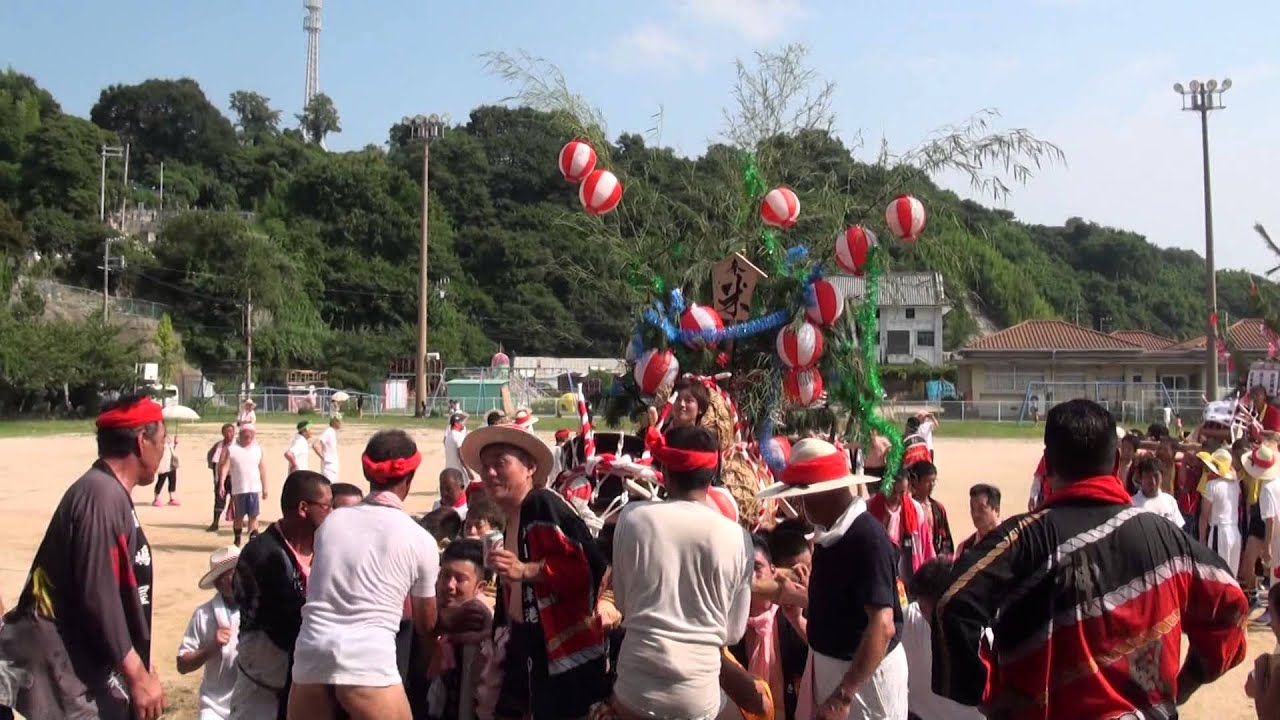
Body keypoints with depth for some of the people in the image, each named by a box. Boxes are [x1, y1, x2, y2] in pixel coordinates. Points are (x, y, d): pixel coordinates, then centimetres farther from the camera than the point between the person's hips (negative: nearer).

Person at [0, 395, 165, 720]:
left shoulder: (111, 495, 10)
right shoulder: (102, 496, -20)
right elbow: (98, 597, -24)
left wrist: (139, 667, 20)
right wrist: (138, 674, -19)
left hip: (83, 663, 10)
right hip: (63, 669, -10)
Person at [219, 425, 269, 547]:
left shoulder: (258, 449, 7)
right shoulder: (232, 449, -1)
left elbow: (262, 469, 9)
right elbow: (225, 467, -7)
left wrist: (264, 488, 9)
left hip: (254, 489, 1)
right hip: (238, 489, -1)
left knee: (253, 516, -2)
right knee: (238, 516, 9)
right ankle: (237, 540, 24)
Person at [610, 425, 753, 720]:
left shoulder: (633, 517, -8)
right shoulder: (737, 537, -7)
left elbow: (621, 601, 6)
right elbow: (734, 631, 5)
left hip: (638, 688, -1)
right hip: (700, 695, 1)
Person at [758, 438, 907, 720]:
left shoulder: (867, 538, -25)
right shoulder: (829, 533, 3)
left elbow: (883, 625, -30)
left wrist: (843, 694, -32)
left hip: (865, 670, -8)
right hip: (828, 662, 8)